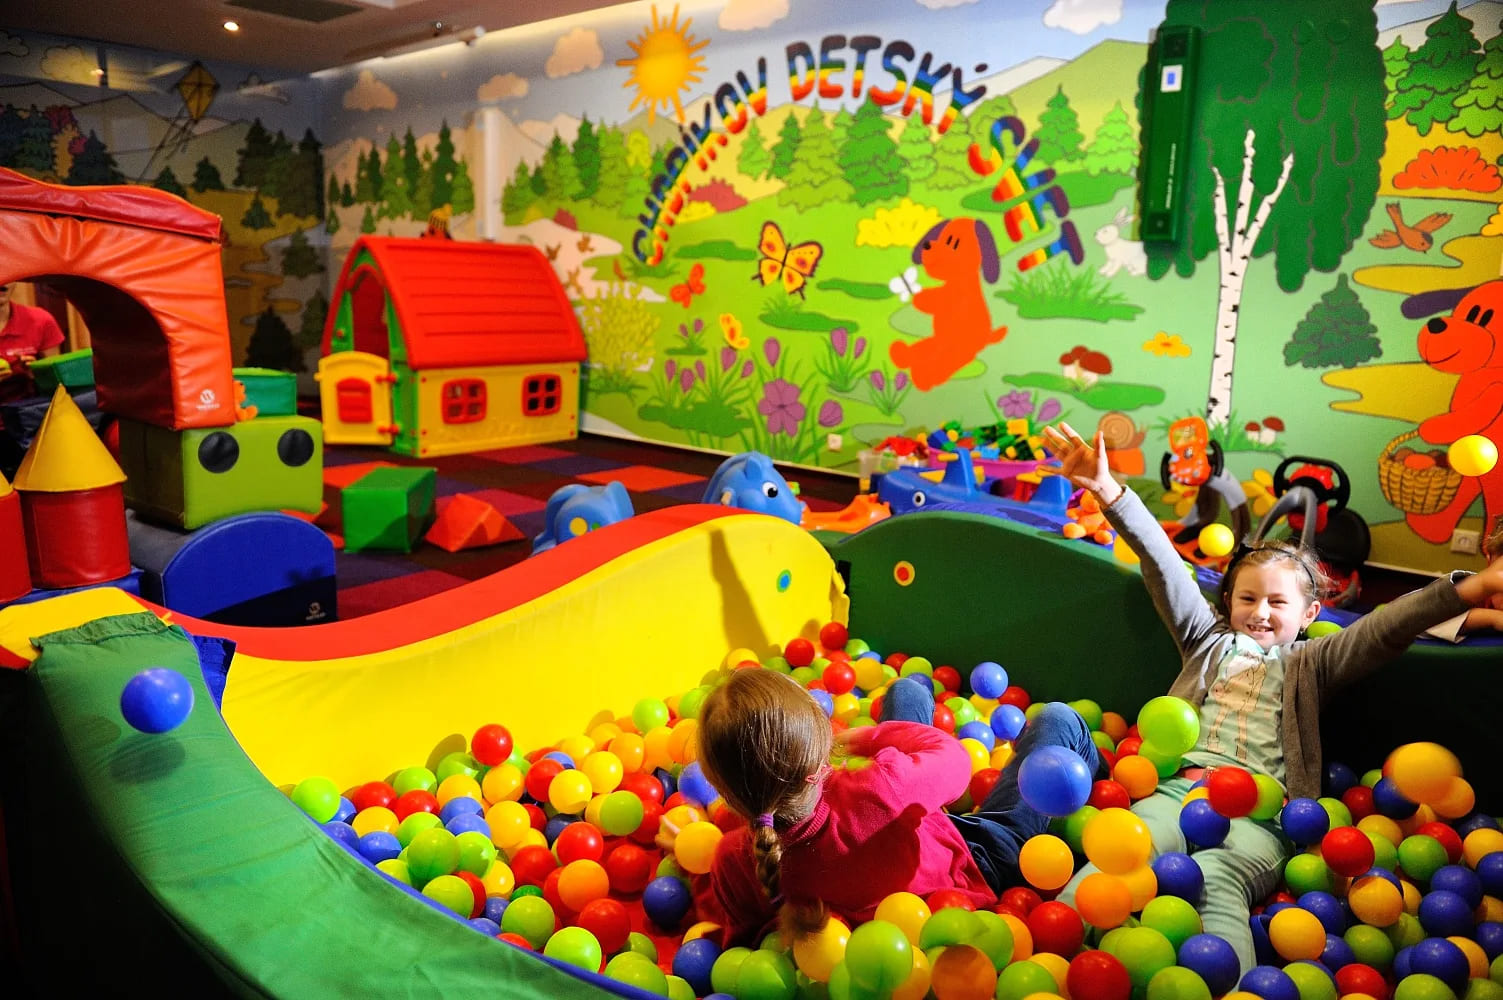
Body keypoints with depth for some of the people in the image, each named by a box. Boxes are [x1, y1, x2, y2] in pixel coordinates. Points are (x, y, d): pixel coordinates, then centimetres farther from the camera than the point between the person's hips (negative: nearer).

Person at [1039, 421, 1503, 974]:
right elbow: (1164, 567, 19)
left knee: (1215, 878, -37)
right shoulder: (1210, 641, 30)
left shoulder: (1309, 663, 28)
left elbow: (1383, 629, 11)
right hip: (1180, 787, 1)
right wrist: (1108, 492, 9)